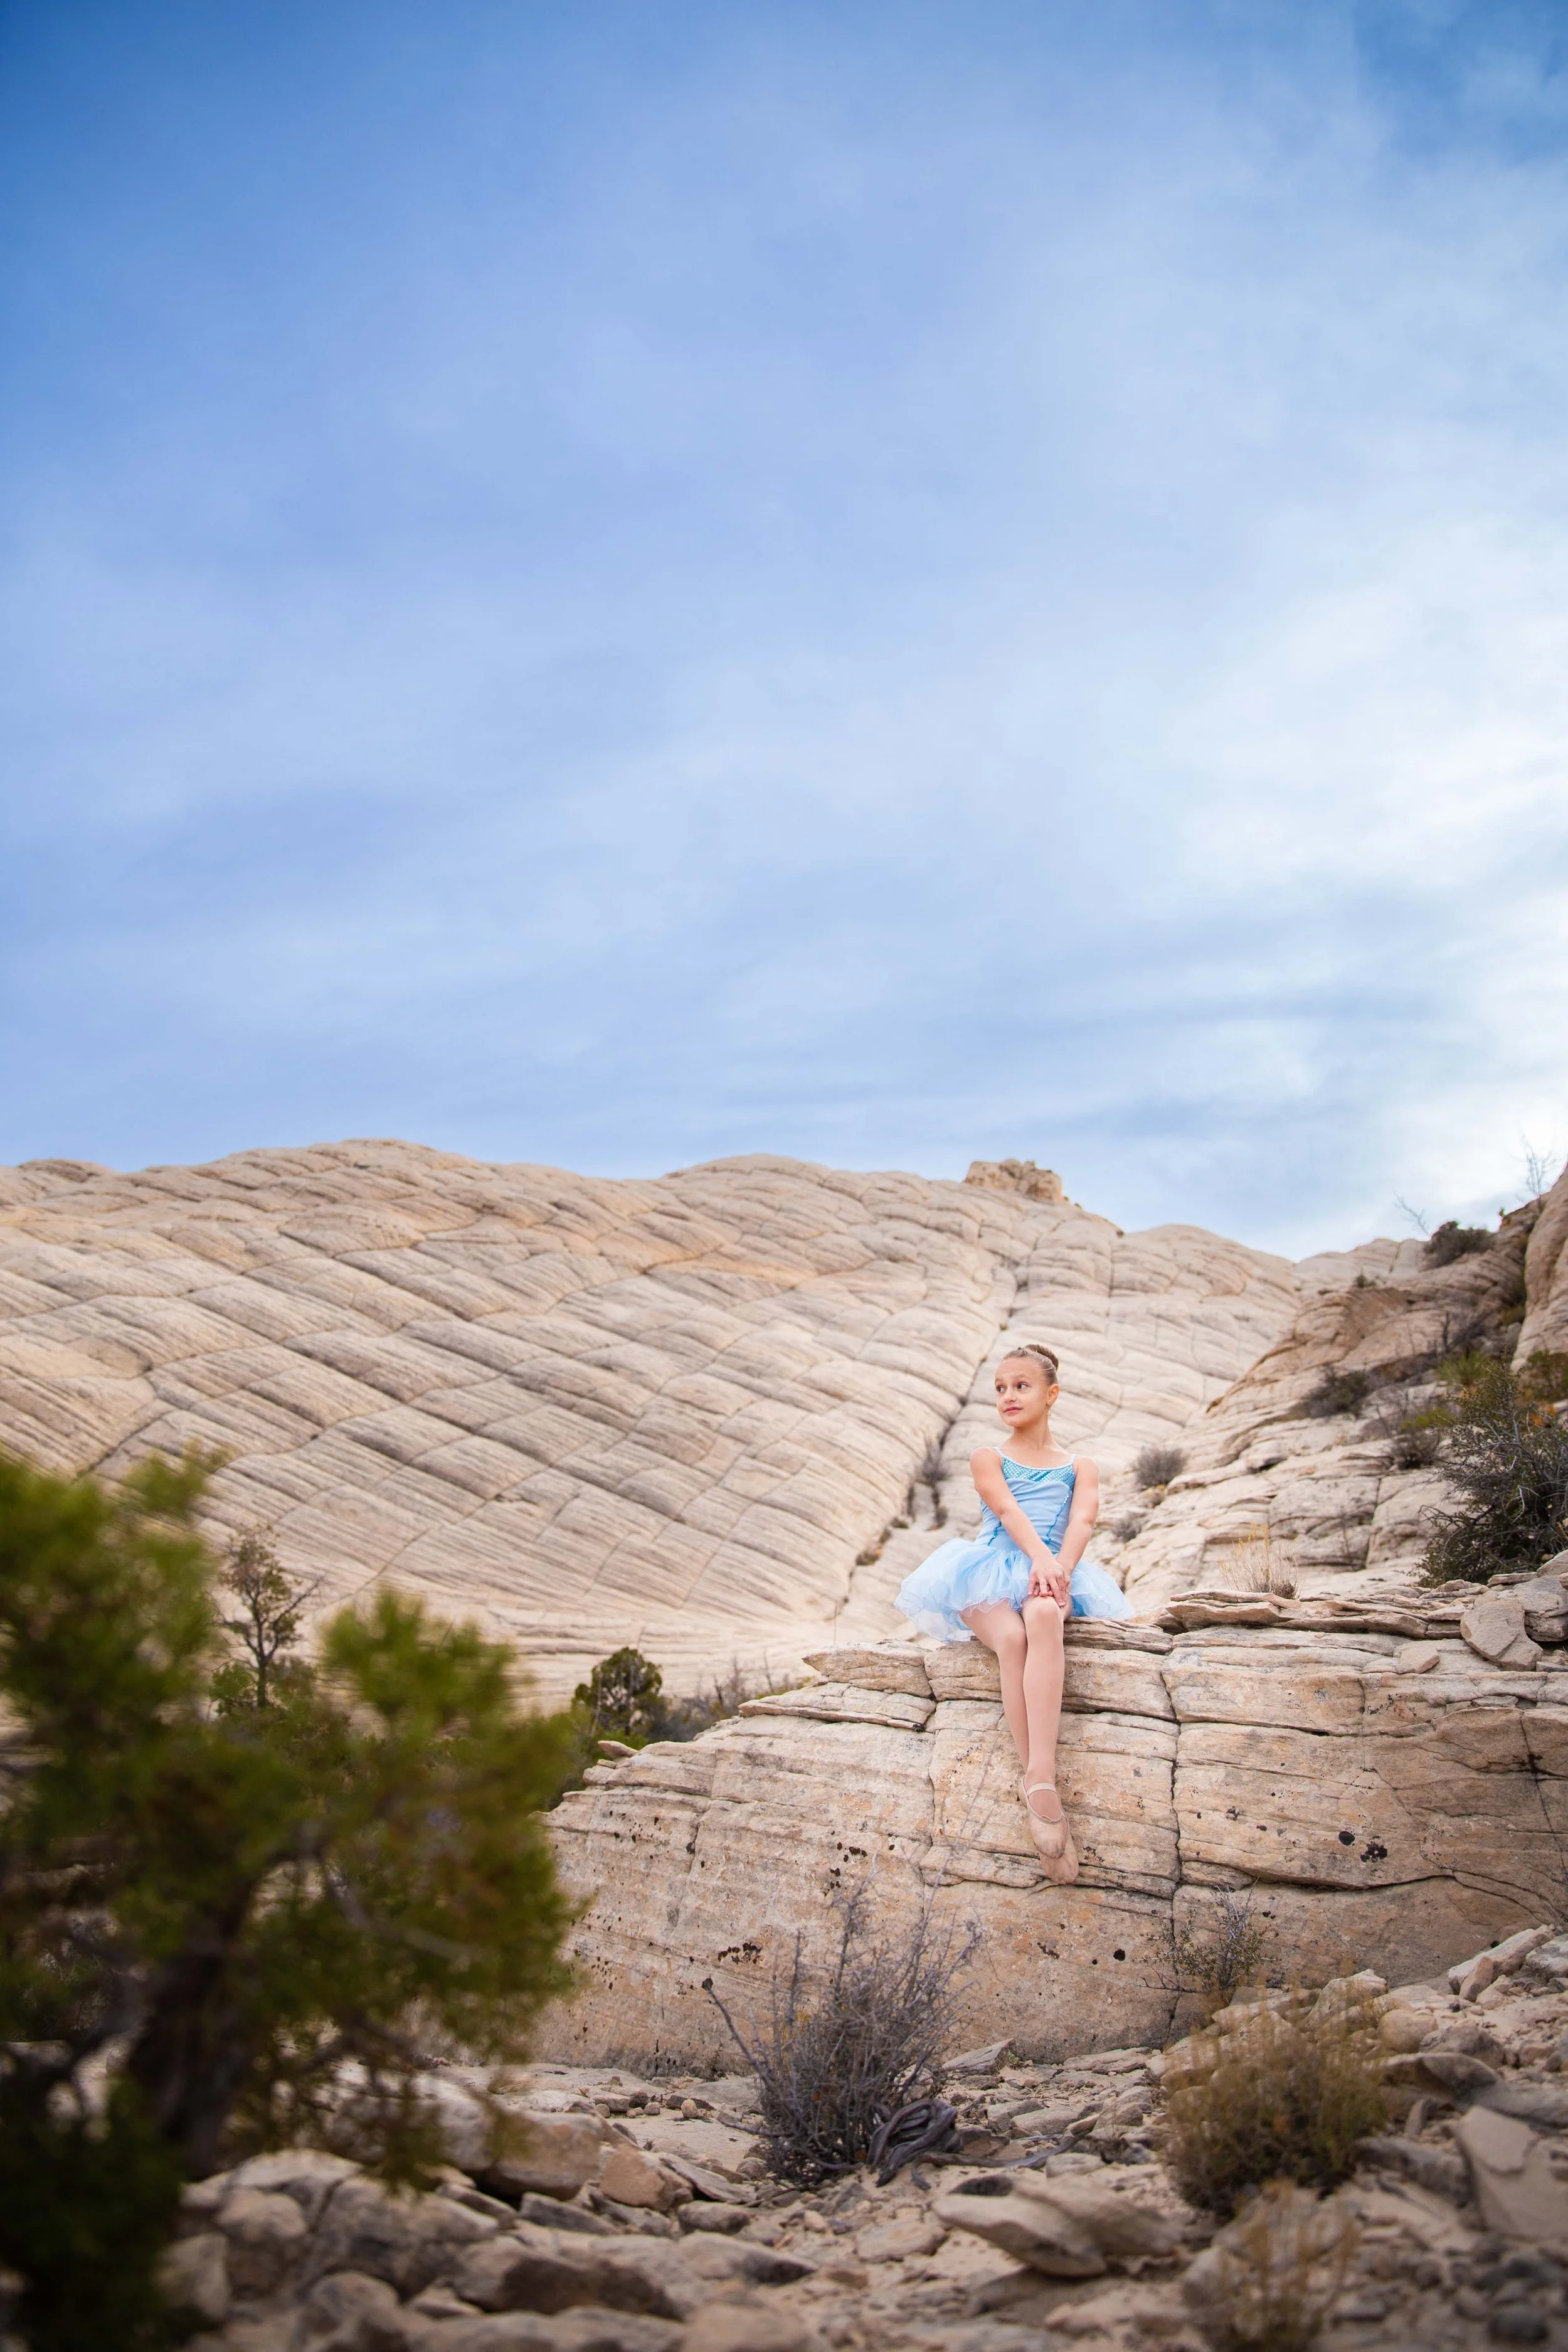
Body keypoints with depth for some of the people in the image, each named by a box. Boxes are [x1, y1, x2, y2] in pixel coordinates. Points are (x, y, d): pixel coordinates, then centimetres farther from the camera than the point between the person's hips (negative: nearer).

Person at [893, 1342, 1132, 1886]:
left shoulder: (1079, 1467, 20)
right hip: (991, 1573, 0)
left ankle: (1039, 1778, -53)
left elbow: (1082, 1519, -1)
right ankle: (1043, 1792, -43)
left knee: (1043, 1618, -40)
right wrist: (1040, 1556, -26)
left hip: (1052, 1577, 0)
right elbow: (1007, 1509, -4)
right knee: (1011, 1638, -37)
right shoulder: (988, 1459, 18)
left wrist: (1058, 1568, -24)